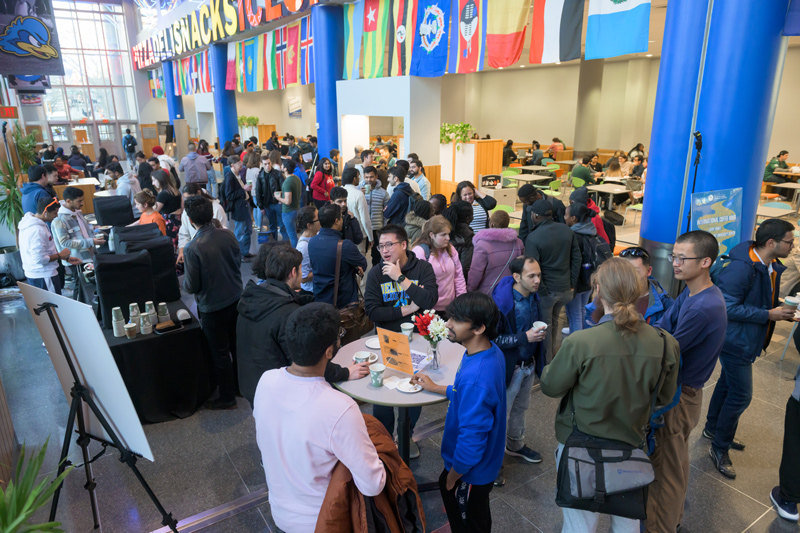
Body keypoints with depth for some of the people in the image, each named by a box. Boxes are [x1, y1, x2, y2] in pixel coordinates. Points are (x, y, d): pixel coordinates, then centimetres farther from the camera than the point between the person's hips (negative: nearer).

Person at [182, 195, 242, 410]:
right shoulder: (228, 235, -9)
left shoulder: (192, 249, -25)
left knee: (220, 353, 10)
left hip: (212, 308, -5)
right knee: (236, 346, 22)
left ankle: (227, 398, 26)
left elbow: (191, 287, -18)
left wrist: (185, 282, 3)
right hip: (235, 300, 6)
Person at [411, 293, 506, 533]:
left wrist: (452, 476, -14)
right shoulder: (491, 351, -11)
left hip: (471, 469, -8)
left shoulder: (475, 378, -40)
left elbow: (471, 440, -31)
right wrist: (436, 388, 11)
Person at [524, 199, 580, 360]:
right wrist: (572, 284, 7)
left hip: (546, 290, -6)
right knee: (554, 321, 25)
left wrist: (541, 291, -13)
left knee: (544, 326, 11)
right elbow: (576, 258, 3)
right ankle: (552, 352, 40)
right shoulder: (568, 231, 0)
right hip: (565, 289, 6)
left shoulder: (533, 238, -20)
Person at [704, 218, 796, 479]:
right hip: (736, 341, -10)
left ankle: (712, 428, 43)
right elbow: (729, 308, -27)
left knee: (727, 384, 23)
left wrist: (782, 311, -2)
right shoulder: (741, 268, -27)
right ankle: (719, 448, 14)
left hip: (747, 340, 10)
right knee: (740, 395, -3)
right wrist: (769, 315, -23)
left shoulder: (772, 267, 2)